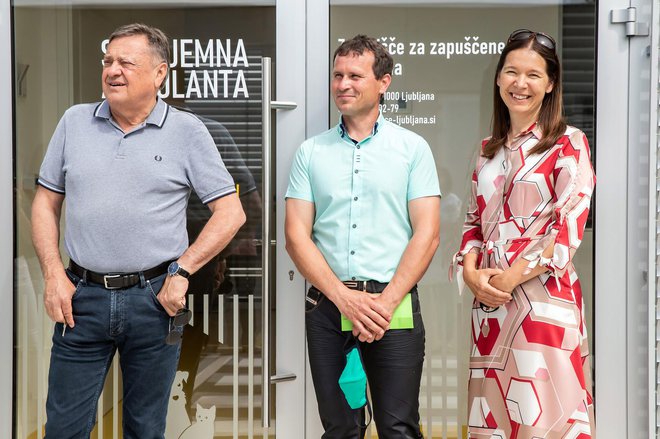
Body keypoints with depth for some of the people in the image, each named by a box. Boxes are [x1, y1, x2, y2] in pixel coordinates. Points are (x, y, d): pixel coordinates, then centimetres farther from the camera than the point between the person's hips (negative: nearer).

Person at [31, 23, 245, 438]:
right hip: (82, 297, 2)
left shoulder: (188, 131, -2)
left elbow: (230, 213, -3)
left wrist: (182, 271, -10)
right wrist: (54, 275, 0)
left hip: (154, 299, -2)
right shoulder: (75, 121, 6)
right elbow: (46, 204, 11)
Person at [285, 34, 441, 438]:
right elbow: (297, 236, 2)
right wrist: (345, 298, -10)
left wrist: (386, 302, -12)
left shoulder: (413, 148, 4)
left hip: (394, 305, -2)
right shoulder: (311, 152, 9)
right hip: (327, 306, 2)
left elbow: (427, 234, -2)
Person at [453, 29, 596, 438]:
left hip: (544, 299, -5)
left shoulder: (569, 143, -2)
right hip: (489, 300, 6)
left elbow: (570, 227, -10)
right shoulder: (489, 150, 15)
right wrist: (470, 271, -4)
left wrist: (512, 277, -15)